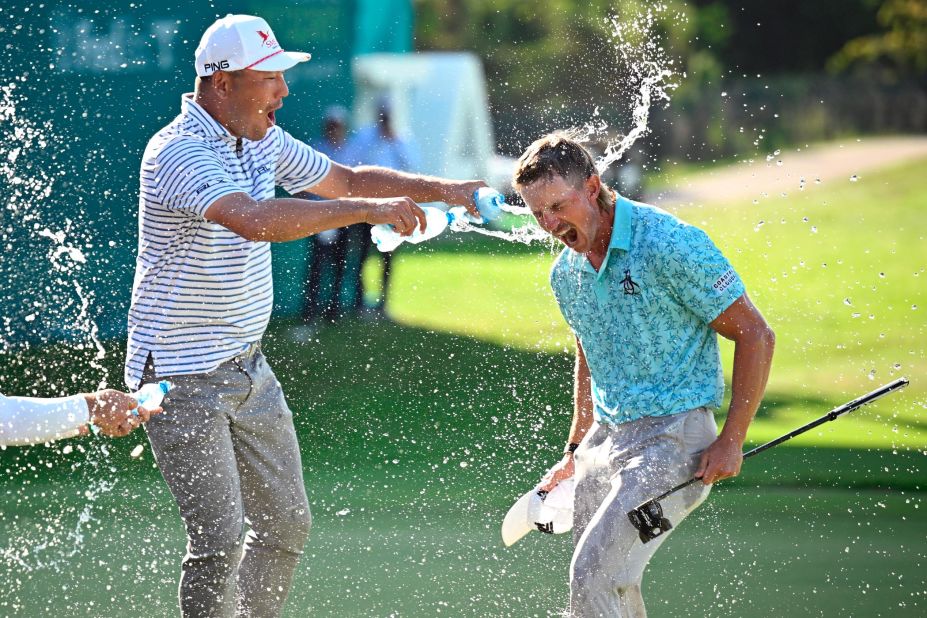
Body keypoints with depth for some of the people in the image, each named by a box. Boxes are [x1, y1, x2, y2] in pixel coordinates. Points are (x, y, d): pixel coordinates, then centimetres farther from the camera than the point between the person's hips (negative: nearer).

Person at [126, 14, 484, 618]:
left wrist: (444, 190, 8)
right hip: (183, 377, -9)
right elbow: (255, 220, -38)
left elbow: (346, 179, 19)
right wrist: (369, 210, -37)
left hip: (248, 366, 9)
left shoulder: (261, 140, 6)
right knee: (218, 543, -12)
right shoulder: (179, 153, -22)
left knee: (285, 524, 13)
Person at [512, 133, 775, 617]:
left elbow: (755, 335, -12)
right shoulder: (565, 273, 8)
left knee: (594, 575, -20)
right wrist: (575, 452, 23)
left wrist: (731, 441, -16)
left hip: (674, 437, -8)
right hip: (606, 441, 8)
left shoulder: (670, 245, -16)